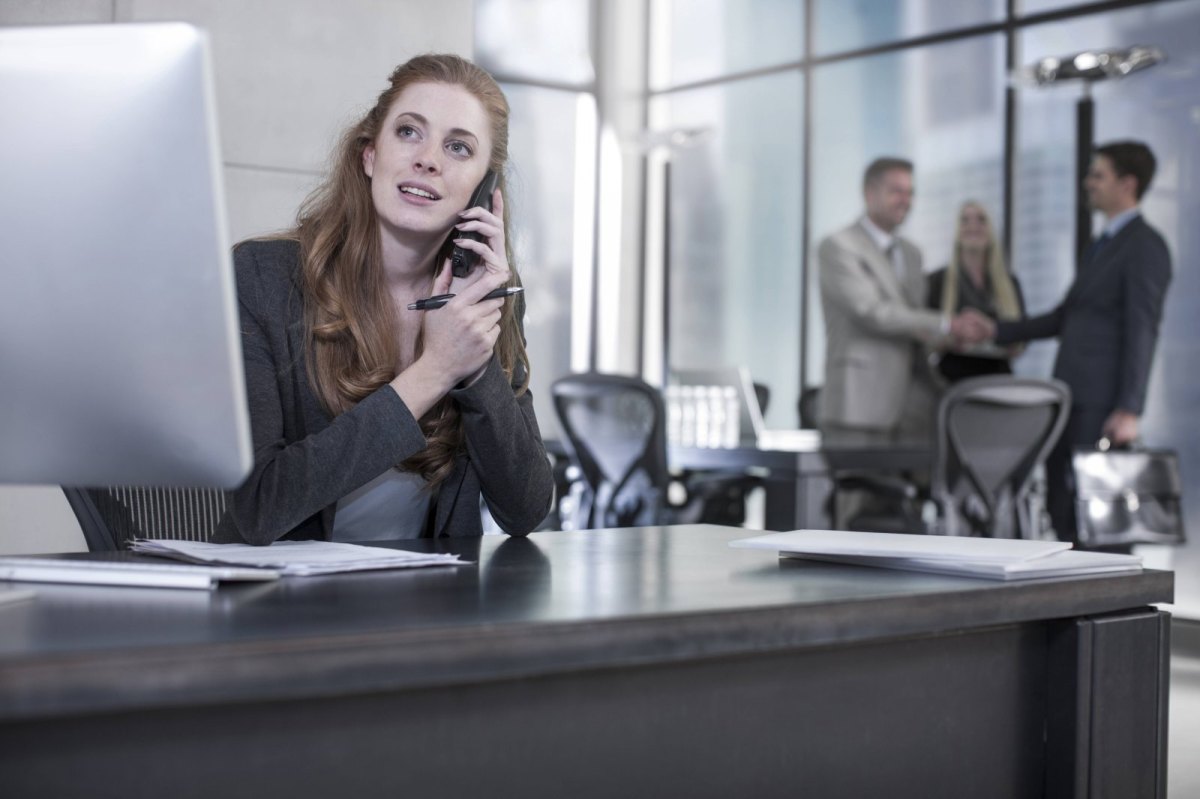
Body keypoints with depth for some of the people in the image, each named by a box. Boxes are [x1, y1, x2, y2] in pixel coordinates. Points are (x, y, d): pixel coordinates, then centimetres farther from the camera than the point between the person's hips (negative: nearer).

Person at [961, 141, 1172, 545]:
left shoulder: (1145, 246, -9)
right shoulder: (1099, 246, 20)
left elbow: (1142, 332, -15)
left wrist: (1129, 409, -21)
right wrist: (997, 331, 15)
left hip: (1103, 402, -9)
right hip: (1070, 395, 9)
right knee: (1059, 501, 9)